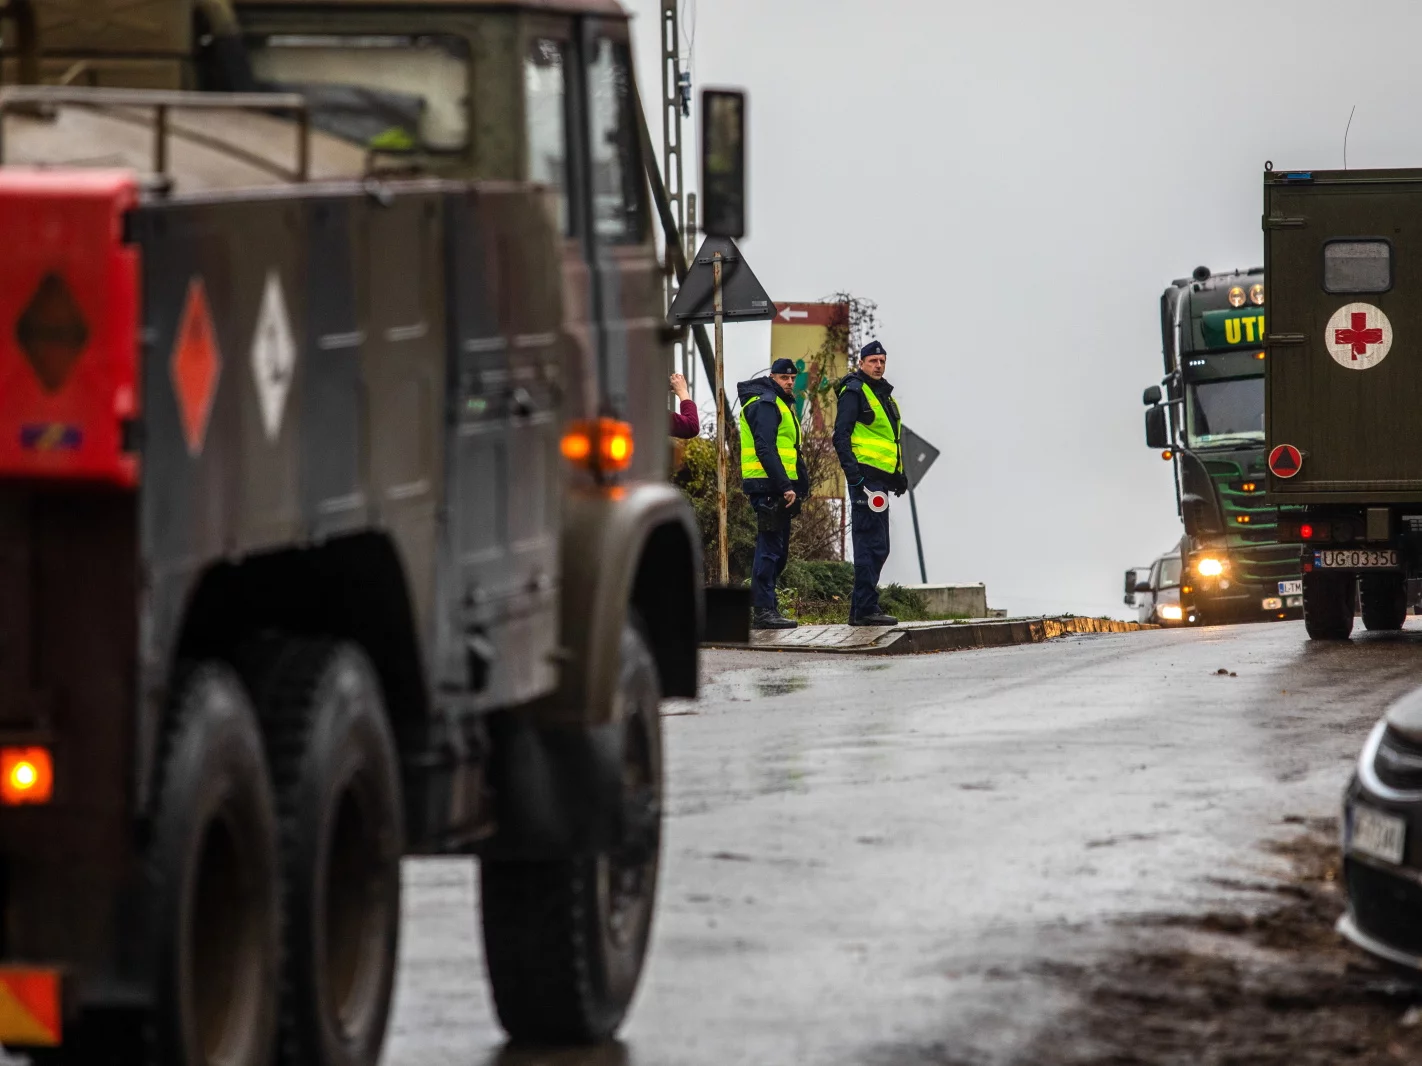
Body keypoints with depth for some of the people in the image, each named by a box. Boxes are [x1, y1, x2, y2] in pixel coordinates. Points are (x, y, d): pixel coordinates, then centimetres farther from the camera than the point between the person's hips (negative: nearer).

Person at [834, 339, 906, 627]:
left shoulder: (884, 394, 21)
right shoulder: (854, 392, -7)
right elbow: (841, 435, -14)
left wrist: (898, 474, 22)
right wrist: (852, 472, -22)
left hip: (881, 478, 10)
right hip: (866, 477, -10)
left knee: (875, 547, 11)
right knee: (873, 545, -12)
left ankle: (861, 609, 16)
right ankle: (866, 608, -12)